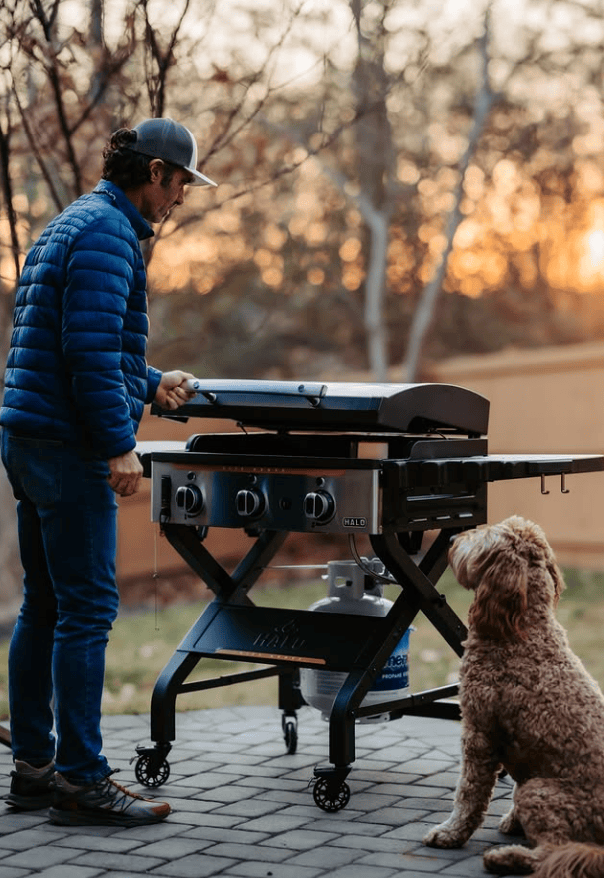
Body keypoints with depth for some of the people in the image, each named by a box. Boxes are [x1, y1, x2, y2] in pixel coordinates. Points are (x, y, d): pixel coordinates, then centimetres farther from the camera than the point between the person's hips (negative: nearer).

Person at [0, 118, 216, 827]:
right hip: (67, 446, -10)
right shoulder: (107, 232, -12)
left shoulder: (71, 225, 21)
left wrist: (149, 385, 31)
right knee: (87, 608, -7)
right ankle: (80, 781, -4)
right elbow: (91, 348, -21)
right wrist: (119, 441, -20)